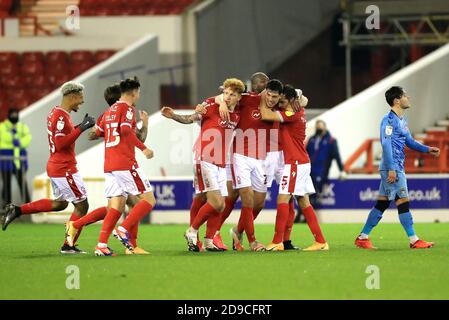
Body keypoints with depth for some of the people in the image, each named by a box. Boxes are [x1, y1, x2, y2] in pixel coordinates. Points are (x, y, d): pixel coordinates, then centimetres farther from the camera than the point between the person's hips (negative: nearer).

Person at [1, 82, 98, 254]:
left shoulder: (56, 112, 11)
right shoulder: (61, 116, -19)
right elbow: (60, 144, -25)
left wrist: (77, 128, 10)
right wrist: (80, 129, -25)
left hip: (55, 166, 10)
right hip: (65, 169, -10)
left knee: (60, 203, 24)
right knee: (82, 206, 1)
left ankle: (17, 210, 19)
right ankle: (68, 246, 7)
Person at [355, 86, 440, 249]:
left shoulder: (401, 120, 17)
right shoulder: (389, 120, -13)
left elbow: (409, 141, 23)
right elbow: (386, 144, -19)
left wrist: (427, 149, 10)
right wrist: (391, 169, -23)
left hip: (397, 168, 10)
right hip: (392, 168, -10)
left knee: (382, 203, 10)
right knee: (403, 202, -7)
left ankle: (363, 237, 13)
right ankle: (414, 240, -4)